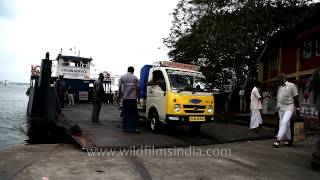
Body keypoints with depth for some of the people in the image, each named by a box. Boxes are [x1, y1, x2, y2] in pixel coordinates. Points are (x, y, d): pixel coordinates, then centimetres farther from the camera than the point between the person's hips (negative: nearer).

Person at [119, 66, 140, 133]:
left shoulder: (122, 77, 5)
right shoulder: (135, 78, 0)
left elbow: (120, 87, 3)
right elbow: (137, 88, -1)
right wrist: (138, 95, 10)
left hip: (125, 97, 2)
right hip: (133, 97, -2)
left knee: (125, 113, 9)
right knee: (134, 113, 2)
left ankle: (125, 127, 12)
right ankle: (134, 128, -2)